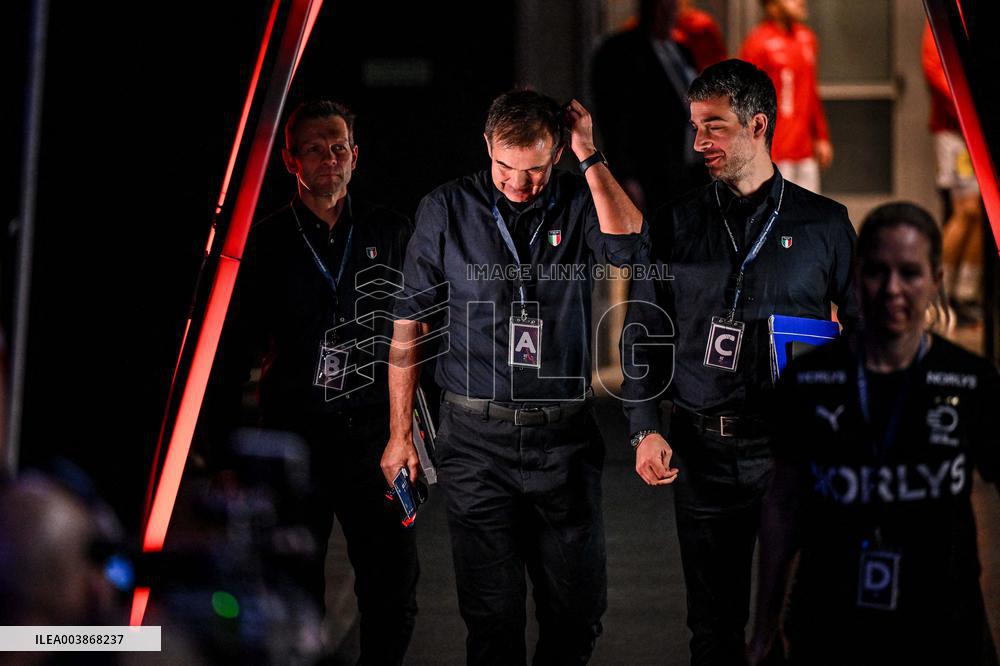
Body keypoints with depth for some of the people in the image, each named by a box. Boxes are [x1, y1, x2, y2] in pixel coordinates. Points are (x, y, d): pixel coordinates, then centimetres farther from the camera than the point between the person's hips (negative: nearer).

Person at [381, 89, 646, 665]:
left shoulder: (581, 203, 0)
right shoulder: (447, 210, -1)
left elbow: (629, 247, -22)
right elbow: (409, 326, 5)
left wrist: (590, 156, -19)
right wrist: (401, 434, 4)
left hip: (564, 438, 1)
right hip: (477, 439, -1)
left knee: (579, 609, 8)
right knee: (492, 614, 4)